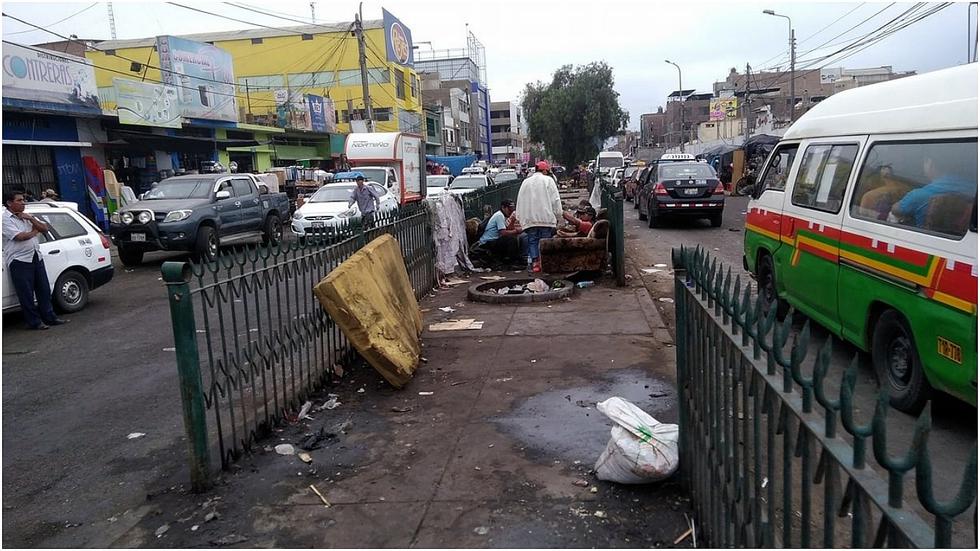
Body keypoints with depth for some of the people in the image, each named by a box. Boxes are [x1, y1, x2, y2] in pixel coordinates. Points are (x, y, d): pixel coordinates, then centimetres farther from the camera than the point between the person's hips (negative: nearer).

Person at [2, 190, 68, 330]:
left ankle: (49, 317, 18)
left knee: (44, 290, 10)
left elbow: (45, 228, 9)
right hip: (19, 261, -7)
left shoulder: (26, 216, 15)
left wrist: (31, 219, -5)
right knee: (26, 294, 0)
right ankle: (35, 322, 6)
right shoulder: (5, 218, -8)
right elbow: (19, 236, -19)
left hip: (36, 257, 7)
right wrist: (34, 231, -1)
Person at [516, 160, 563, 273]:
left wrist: (520, 219, 18)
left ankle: (534, 263, 0)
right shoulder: (548, 180, 4)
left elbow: (520, 202, 16)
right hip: (546, 218, -3)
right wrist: (558, 216, 3)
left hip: (529, 219, 3)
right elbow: (555, 200, -2)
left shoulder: (525, 182, 16)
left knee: (532, 242, 6)